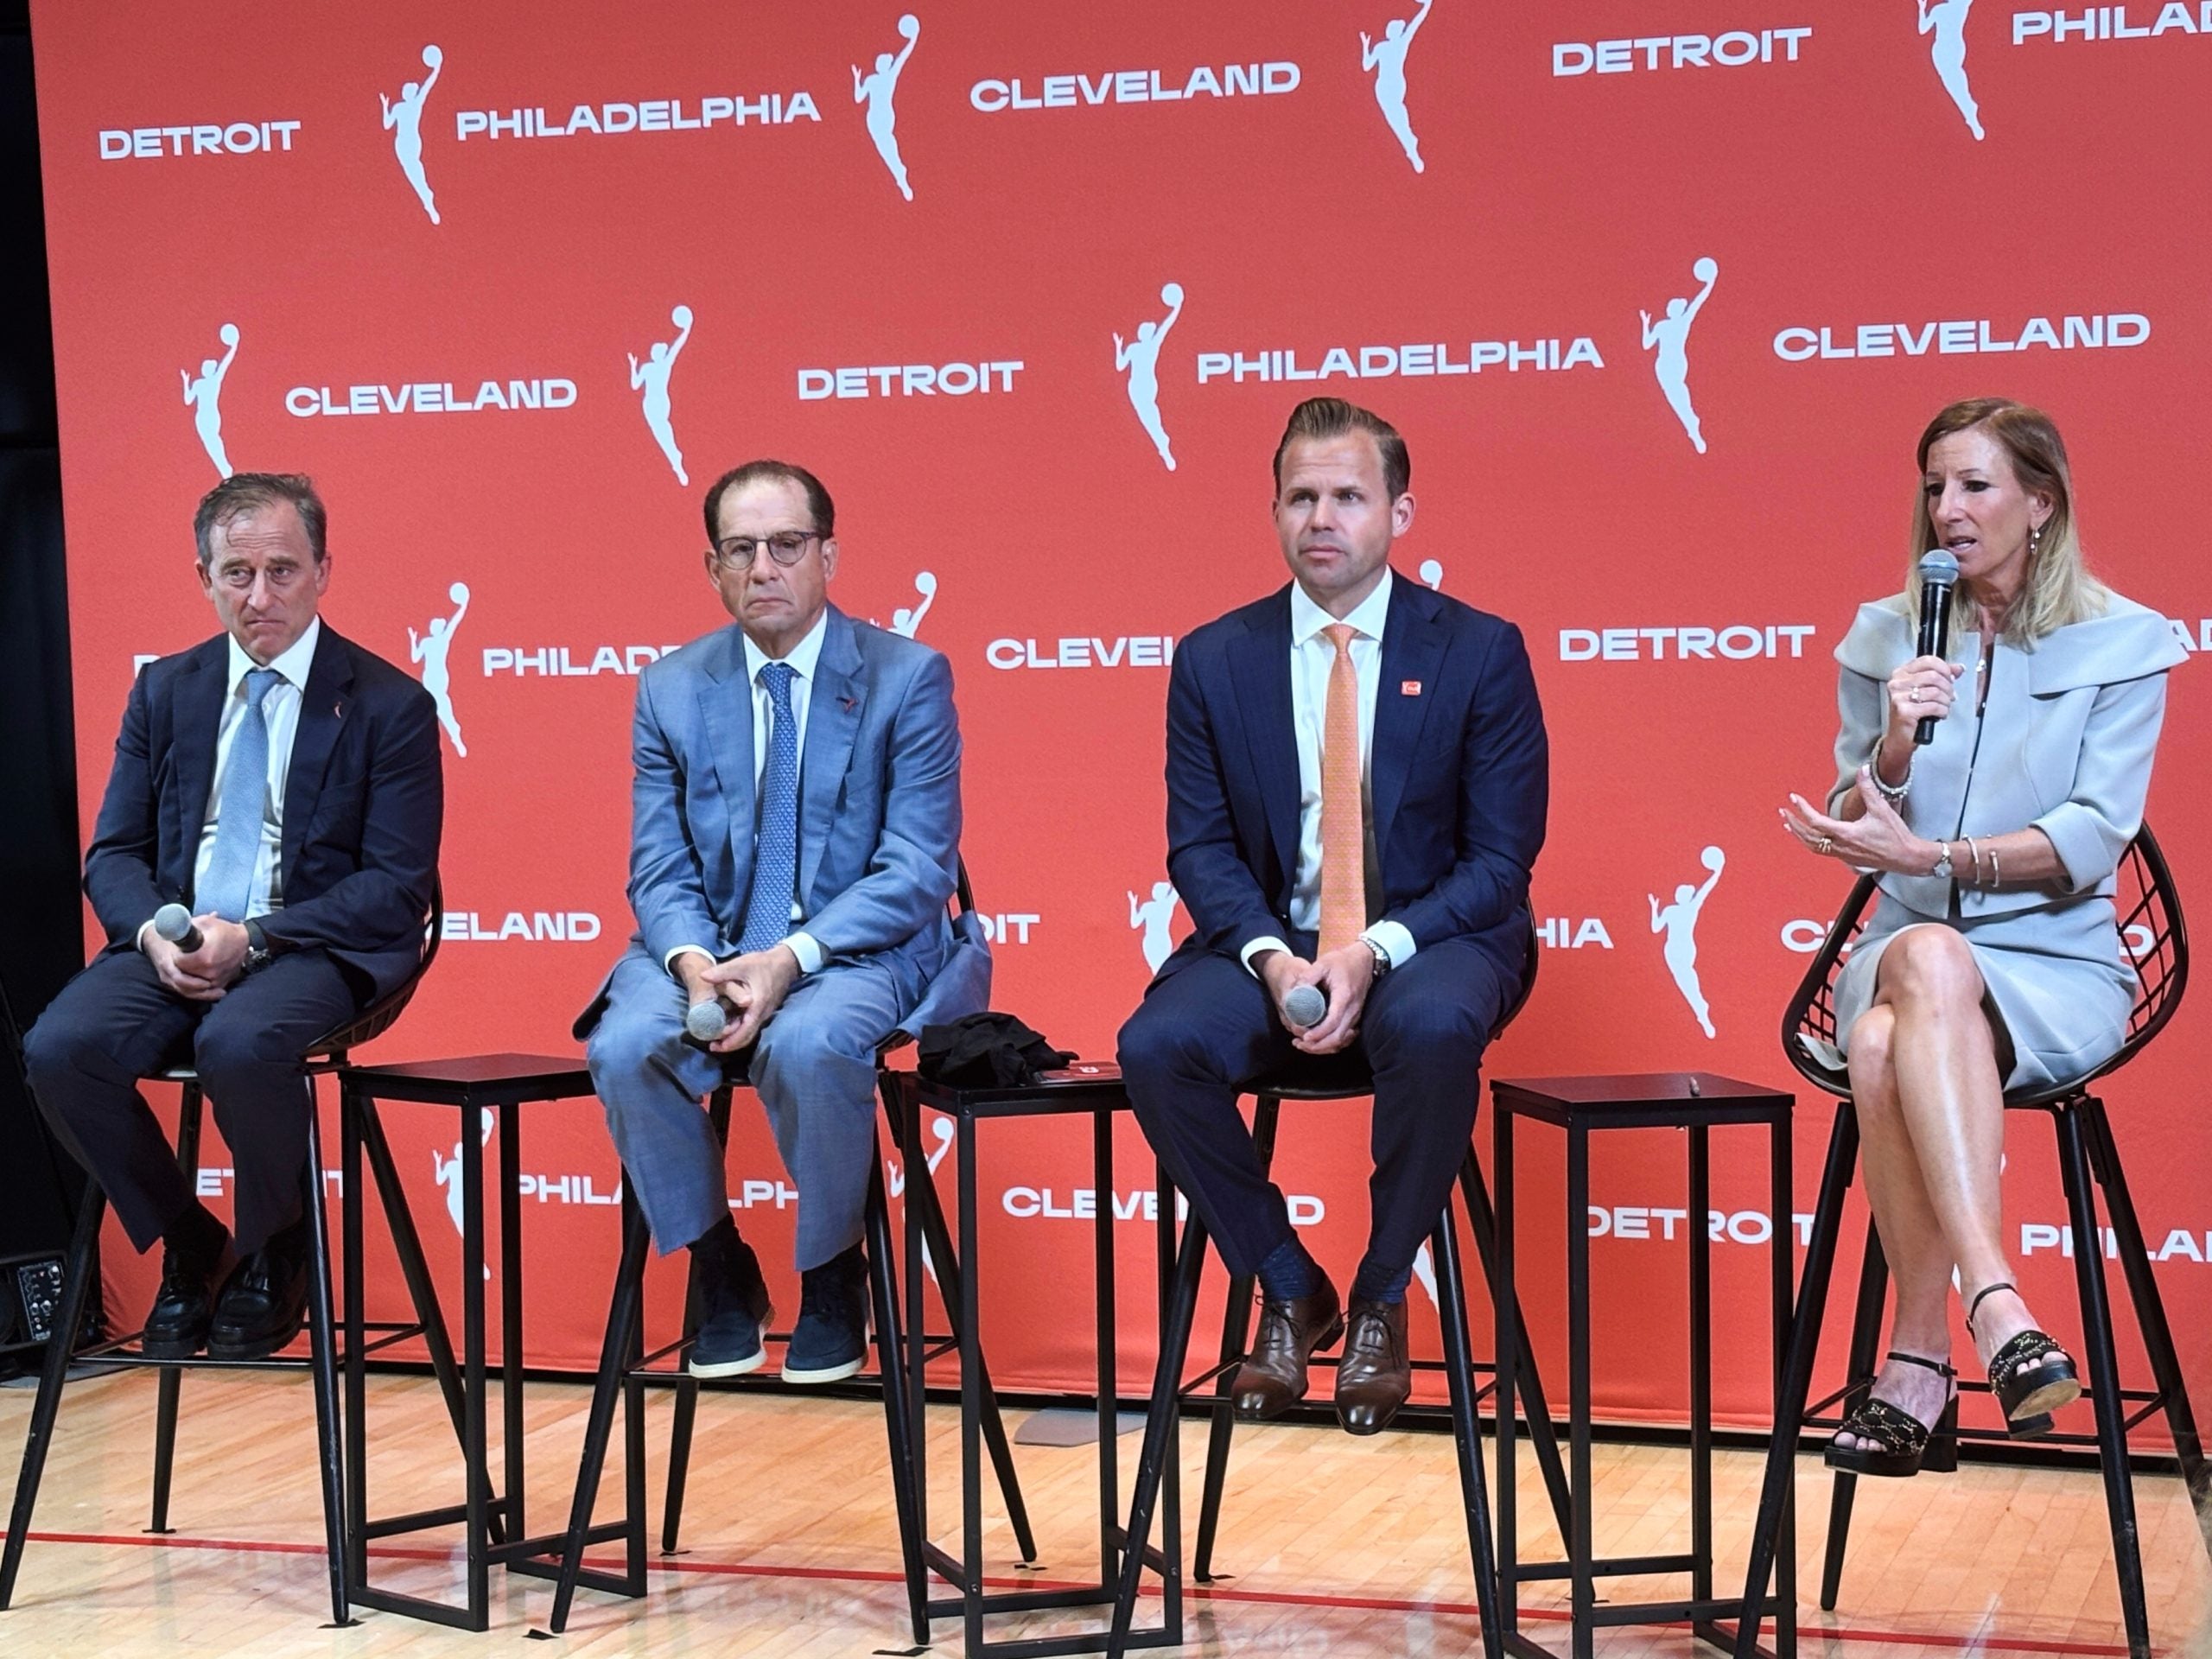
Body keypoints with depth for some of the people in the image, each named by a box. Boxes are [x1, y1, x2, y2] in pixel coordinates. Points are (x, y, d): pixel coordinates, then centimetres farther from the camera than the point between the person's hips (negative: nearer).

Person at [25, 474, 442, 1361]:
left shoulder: (389, 706, -1)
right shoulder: (165, 692, 13)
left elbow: (398, 889, -6)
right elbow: (113, 854, 12)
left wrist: (251, 940, -18)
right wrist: (154, 931, -12)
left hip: (312, 950, -4)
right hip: (171, 945, 4)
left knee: (241, 1045, -37)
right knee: (61, 1048, -26)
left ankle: (272, 1254, -7)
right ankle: (188, 1248, -1)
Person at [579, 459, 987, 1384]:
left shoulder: (908, 677, -3)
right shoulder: (672, 690, 8)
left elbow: (915, 872, -9)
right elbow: (660, 872, 5)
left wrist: (791, 960, -23)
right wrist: (692, 961, -19)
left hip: (862, 951, -3)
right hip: (708, 948, 3)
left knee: (808, 1042, -36)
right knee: (623, 1046, -27)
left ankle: (833, 1280, -7)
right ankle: (720, 1272, -1)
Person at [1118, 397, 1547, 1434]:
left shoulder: (1479, 653, -2)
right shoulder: (1214, 660, 5)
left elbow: (1501, 857, -5)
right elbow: (1200, 846, 4)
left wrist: (1378, 951, -21)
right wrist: (1270, 957, -17)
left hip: (1429, 939, -2)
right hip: (1269, 942, 2)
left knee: (1434, 1026, -37)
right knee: (1155, 1046, -27)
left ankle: (1380, 1299, -12)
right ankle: (1288, 1289, -3)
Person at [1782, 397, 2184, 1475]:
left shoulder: (2122, 642, 3)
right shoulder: (1885, 636, 13)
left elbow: (2093, 839, -7)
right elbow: (1856, 833, 11)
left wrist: (1930, 855, -19)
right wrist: (1895, 744, -10)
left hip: (2056, 965, -2)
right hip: (1907, 947, 2)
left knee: (1890, 1043, -37)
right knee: (1930, 956, -38)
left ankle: (1919, 1361, -36)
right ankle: (1995, 1308, -45)